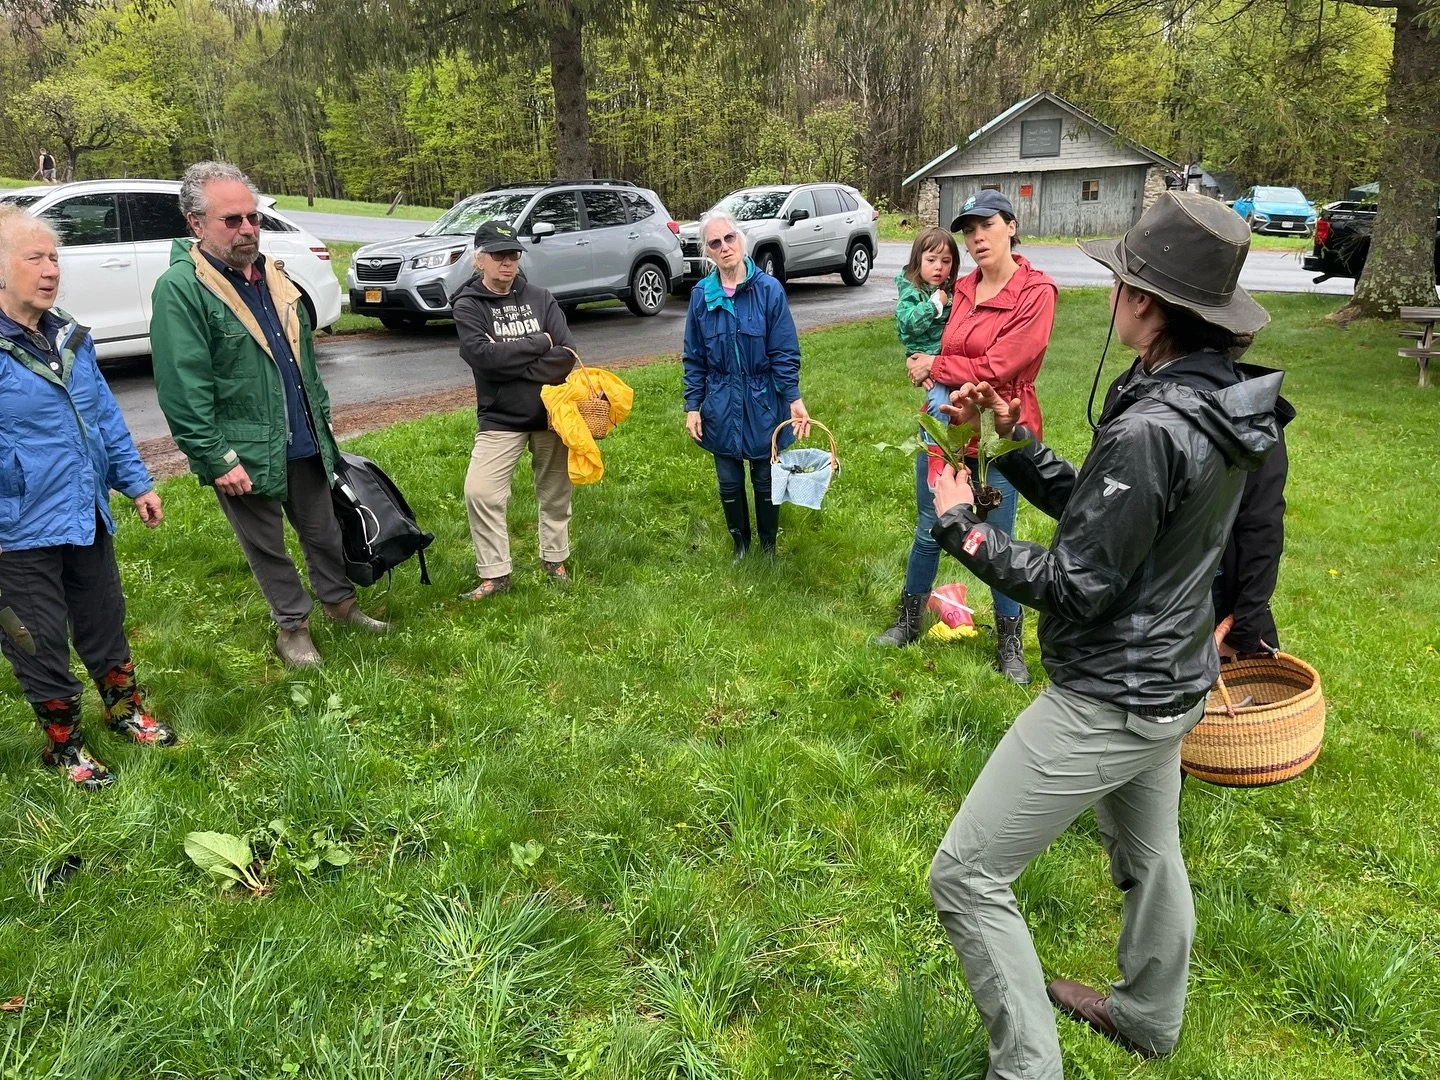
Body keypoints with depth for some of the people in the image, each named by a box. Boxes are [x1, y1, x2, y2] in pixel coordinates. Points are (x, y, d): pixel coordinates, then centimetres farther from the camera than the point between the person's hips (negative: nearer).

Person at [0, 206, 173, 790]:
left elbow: (105, 414, 13)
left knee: (105, 620, 21)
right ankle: (63, 742, 26)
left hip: (86, 516, 6)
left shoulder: (69, 336, 6)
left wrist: (136, 481, 12)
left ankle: (125, 708, 40)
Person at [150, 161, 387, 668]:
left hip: (304, 441, 6)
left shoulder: (272, 275, 9)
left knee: (324, 531, 17)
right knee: (267, 546, 11)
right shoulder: (179, 289, -15)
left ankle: (339, 600, 36)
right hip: (244, 454, -6)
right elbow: (182, 388, -19)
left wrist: (321, 417, 16)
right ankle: (292, 626, 27)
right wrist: (217, 458, -21)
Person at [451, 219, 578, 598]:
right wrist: (539, 343, -14)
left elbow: (566, 353, -10)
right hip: (500, 419, -2)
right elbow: (484, 355, -20)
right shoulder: (467, 306, -3)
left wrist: (510, 363, -17)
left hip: (551, 413, 2)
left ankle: (555, 559, 31)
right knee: (480, 492, -11)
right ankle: (494, 573, 3)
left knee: (555, 490, 11)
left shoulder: (539, 298, 2)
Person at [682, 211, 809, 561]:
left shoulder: (769, 289, -10)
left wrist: (794, 399, -16)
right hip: (722, 407, 2)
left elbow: (784, 354, -9)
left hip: (763, 405, -2)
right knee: (729, 482, 12)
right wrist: (692, 406, 0)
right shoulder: (701, 295, -3)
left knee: (766, 480, 11)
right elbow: (694, 359, 3)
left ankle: (768, 545, 32)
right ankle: (740, 543, 34)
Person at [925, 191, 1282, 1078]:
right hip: (1169, 681, 10)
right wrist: (1014, 439, 1)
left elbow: (1074, 585, -24)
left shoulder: (1149, 431, -29)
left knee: (966, 874, 1)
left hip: (1108, 703, -10)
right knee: (1147, 853, 29)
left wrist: (961, 527, -13)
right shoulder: (1219, 406, 0)